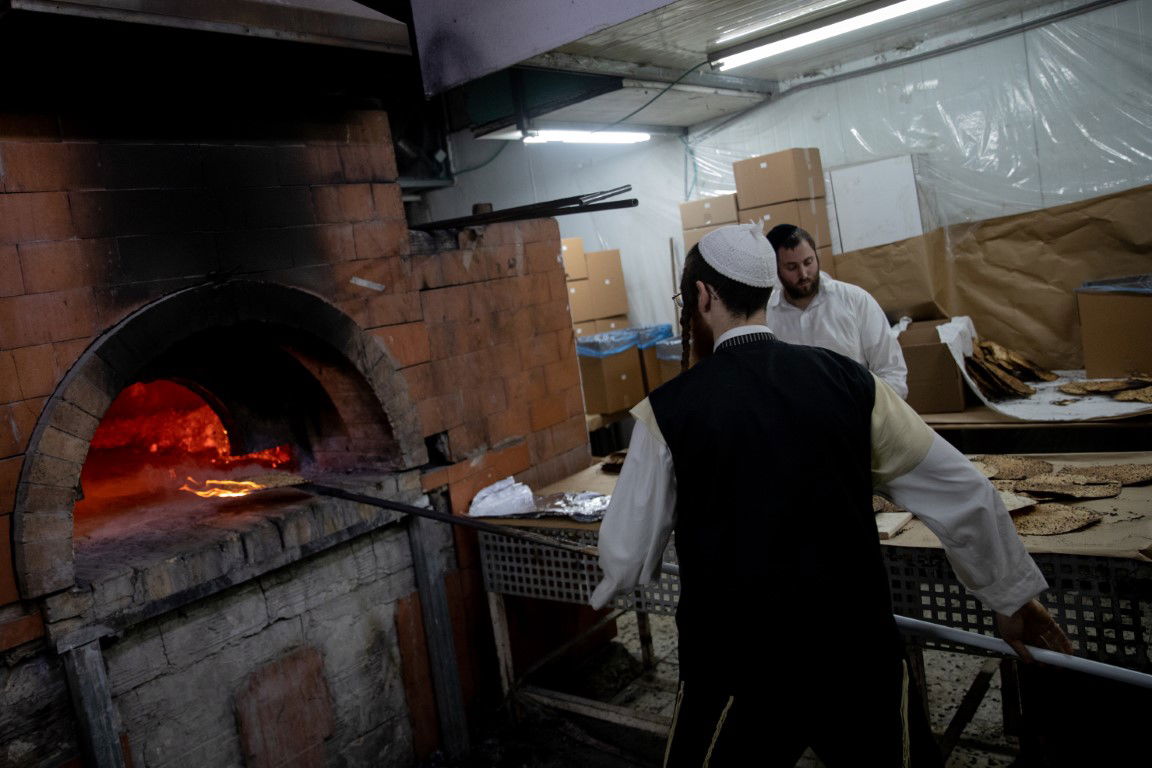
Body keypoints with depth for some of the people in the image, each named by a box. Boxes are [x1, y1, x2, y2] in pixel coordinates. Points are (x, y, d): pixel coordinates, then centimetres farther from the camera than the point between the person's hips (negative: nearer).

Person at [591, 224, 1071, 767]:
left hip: (741, 664, -2)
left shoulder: (668, 409, -11)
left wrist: (606, 590, 20)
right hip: (860, 650, 3)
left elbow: (629, 556, -4)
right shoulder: (848, 381, -4)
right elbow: (963, 494, 4)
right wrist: (1013, 596, 19)